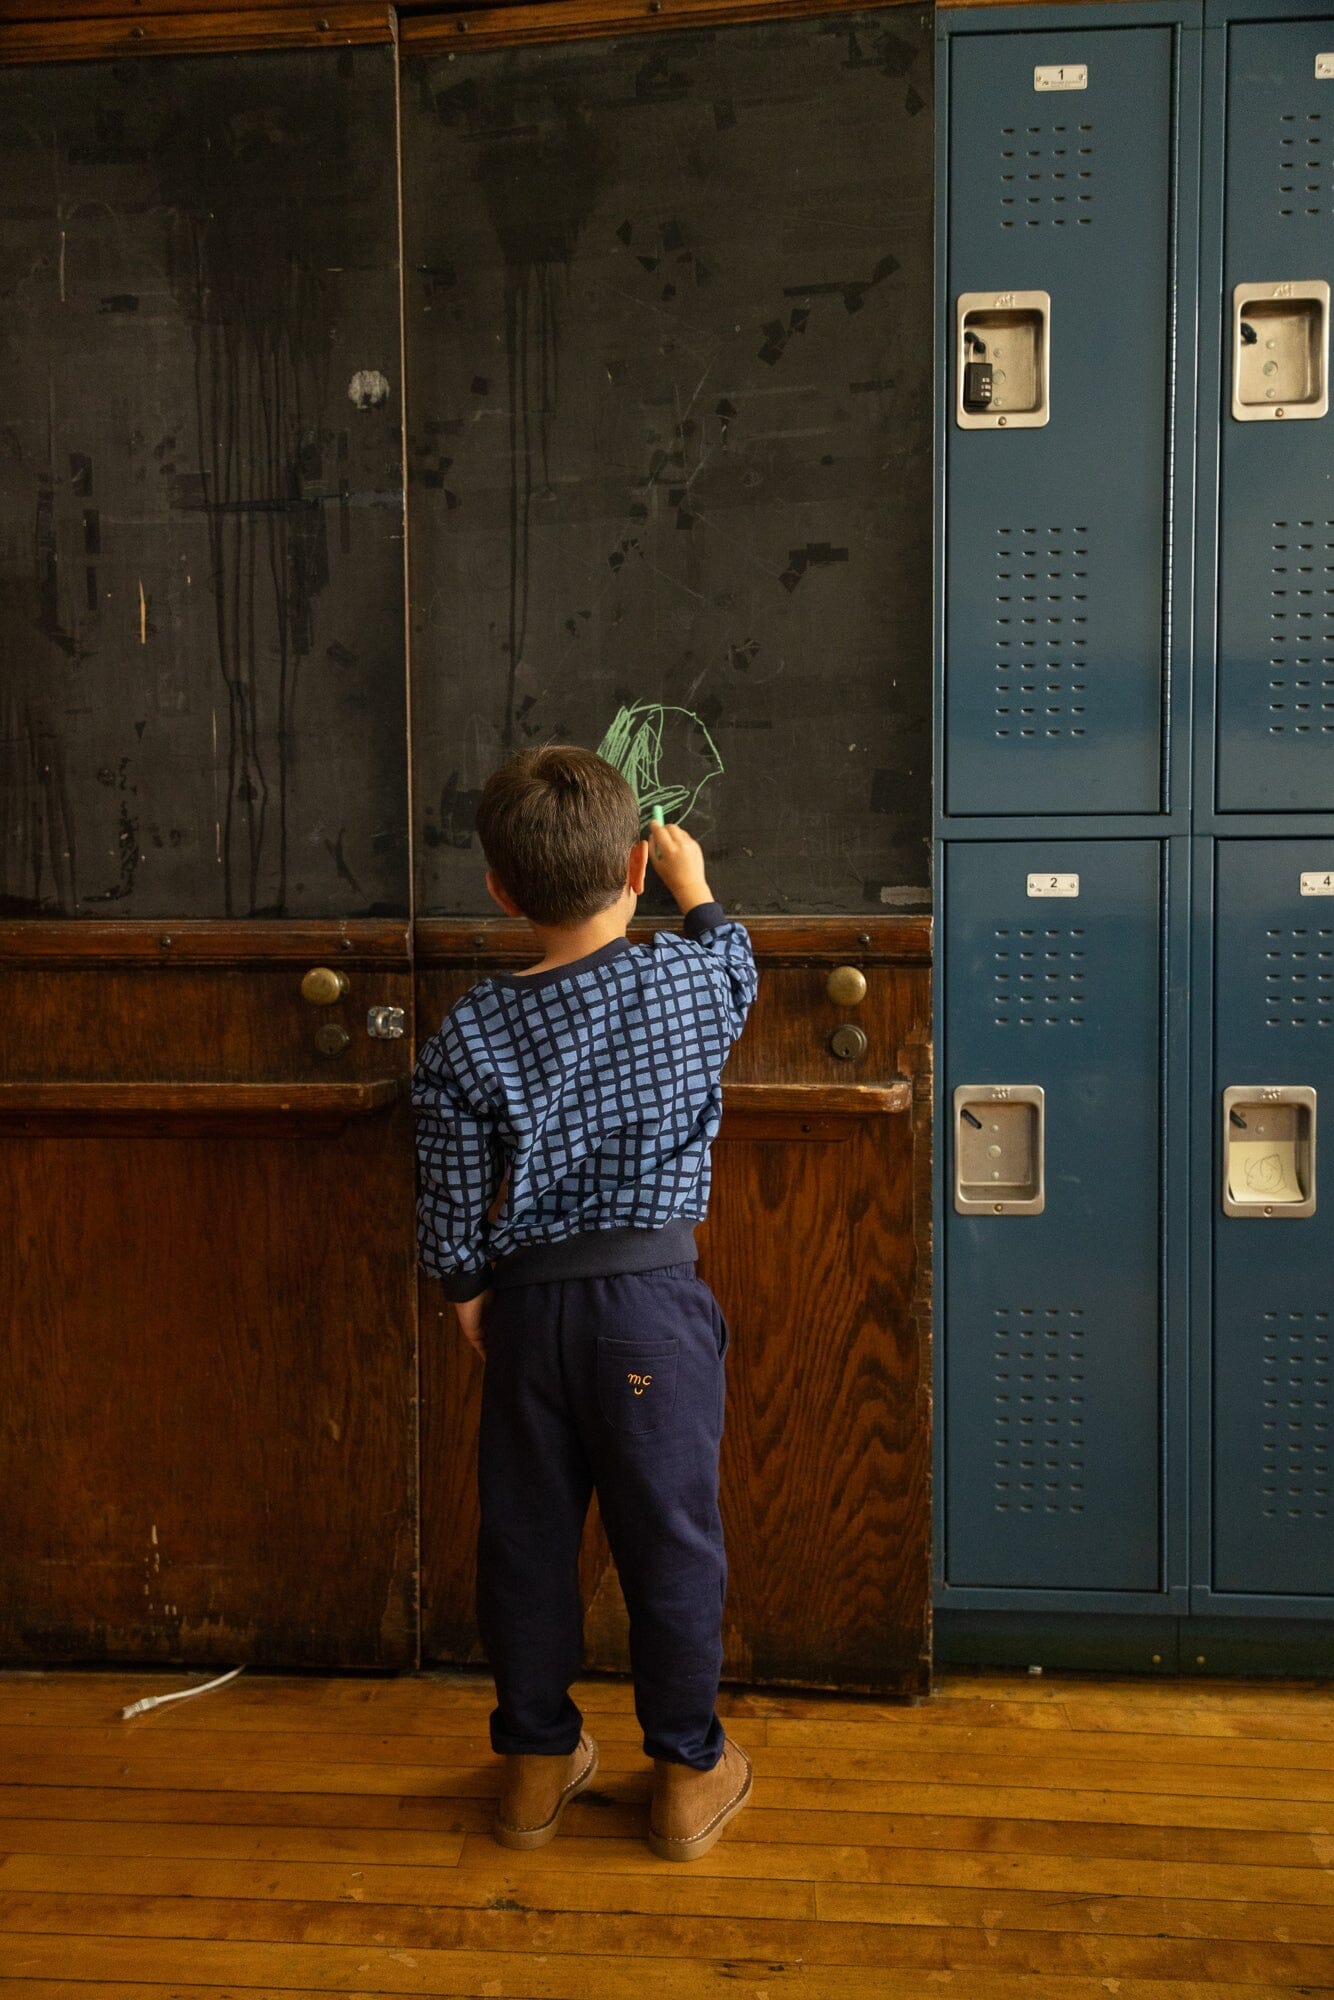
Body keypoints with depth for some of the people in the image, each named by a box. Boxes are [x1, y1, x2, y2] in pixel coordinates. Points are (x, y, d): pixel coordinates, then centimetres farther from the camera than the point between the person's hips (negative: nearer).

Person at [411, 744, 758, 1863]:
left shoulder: (469, 1034, -8)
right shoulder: (687, 983, -11)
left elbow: (452, 1210, -4)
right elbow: (735, 971, 14)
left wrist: (474, 1301, 12)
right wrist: (696, 890, 31)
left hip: (526, 1308, 2)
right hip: (652, 1304, -1)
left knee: (528, 1537, 16)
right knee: (672, 1536, 12)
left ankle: (537, 1765, 33)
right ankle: (692, 1772, 28)